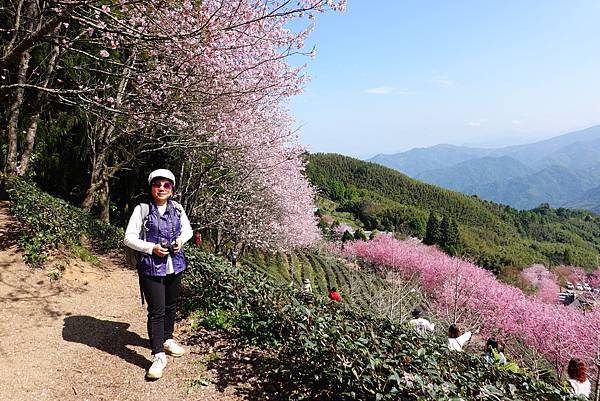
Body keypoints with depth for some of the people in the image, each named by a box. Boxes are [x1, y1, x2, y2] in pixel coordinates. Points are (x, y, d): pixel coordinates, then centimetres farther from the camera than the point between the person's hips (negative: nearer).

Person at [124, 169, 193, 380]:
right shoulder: (142, 209, -9)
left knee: (171, 306, 18)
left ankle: (167, 340, 39)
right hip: (151, 267, -5)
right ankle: (158, 356, 5)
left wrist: (181, 239, -6)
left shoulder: (177, 208, 3)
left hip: (174, 265, 5)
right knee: (156, 311, -5)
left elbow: (187, 229, 15)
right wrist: (151, 248, -19)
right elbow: (129, 238, -7)